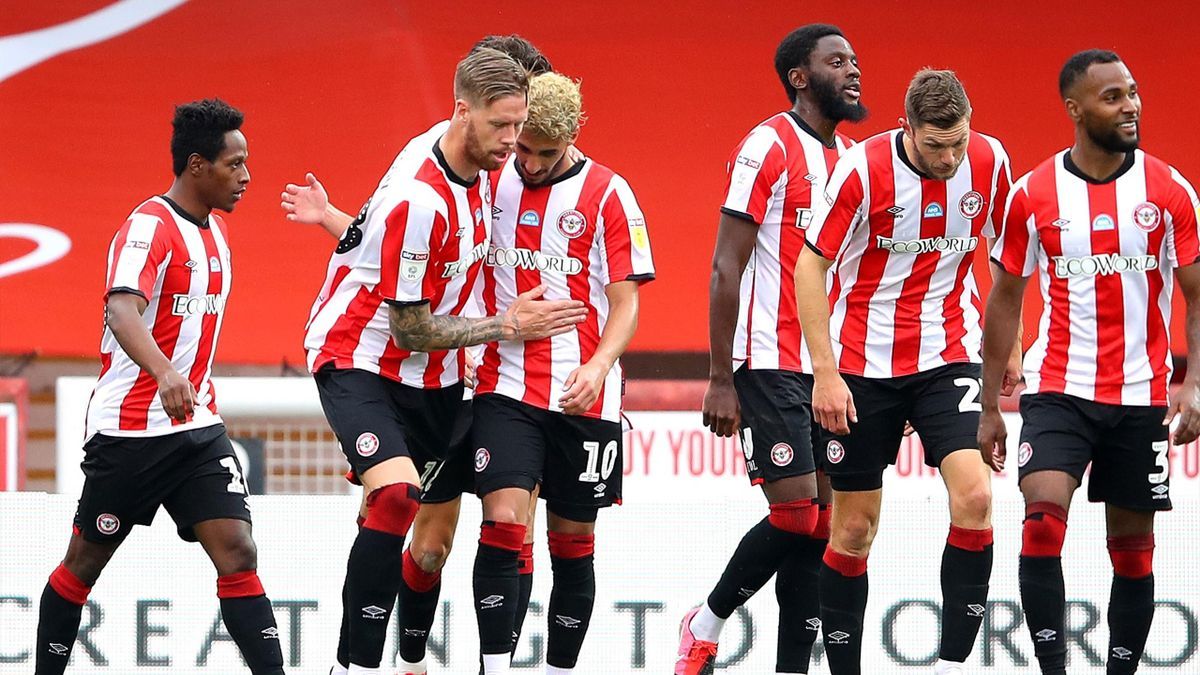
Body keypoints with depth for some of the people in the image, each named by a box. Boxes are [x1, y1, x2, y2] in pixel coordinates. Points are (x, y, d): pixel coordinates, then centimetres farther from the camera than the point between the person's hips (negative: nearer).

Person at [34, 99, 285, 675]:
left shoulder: (216, 231, 11)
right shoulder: (150, 227, -16)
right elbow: (122, 311, -33)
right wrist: (165, 373, -50)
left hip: (197, 428, 7)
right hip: (130, 428, -7)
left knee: (237, 552, -8)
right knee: (85, 563, 5)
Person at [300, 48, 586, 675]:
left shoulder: (473, 162, -3)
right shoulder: (418, 200, -28)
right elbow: (410, 330, -22)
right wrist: (507, 326, -14)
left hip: (429, 375, 9)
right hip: (359, 360, -9)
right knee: (396, 496, -27)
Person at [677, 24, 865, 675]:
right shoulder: (769, 147, -7)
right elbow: (726, 267, -9)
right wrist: (721, 379, -14)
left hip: (835, 369, 7)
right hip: (773, 366, -7)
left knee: (821, 524, 2)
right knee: (796, 515, -12)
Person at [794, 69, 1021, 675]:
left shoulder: (989, 162, -6)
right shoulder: (863, 169, -15)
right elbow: (810, 266, -10)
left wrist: (1009, 346, 15)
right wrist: (825, 373, -16)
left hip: (948, 358, 2)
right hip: (862, 363, -2)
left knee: (974, 496, -19)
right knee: (855, 525, 3)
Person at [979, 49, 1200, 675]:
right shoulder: (1033, 195, -1)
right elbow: (1004, 300, 9)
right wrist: (990, 406, 7)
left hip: (1141, 397, 1)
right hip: (1058, 388, -1)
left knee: (1133, 546, 6)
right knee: (1043, 514, -21)